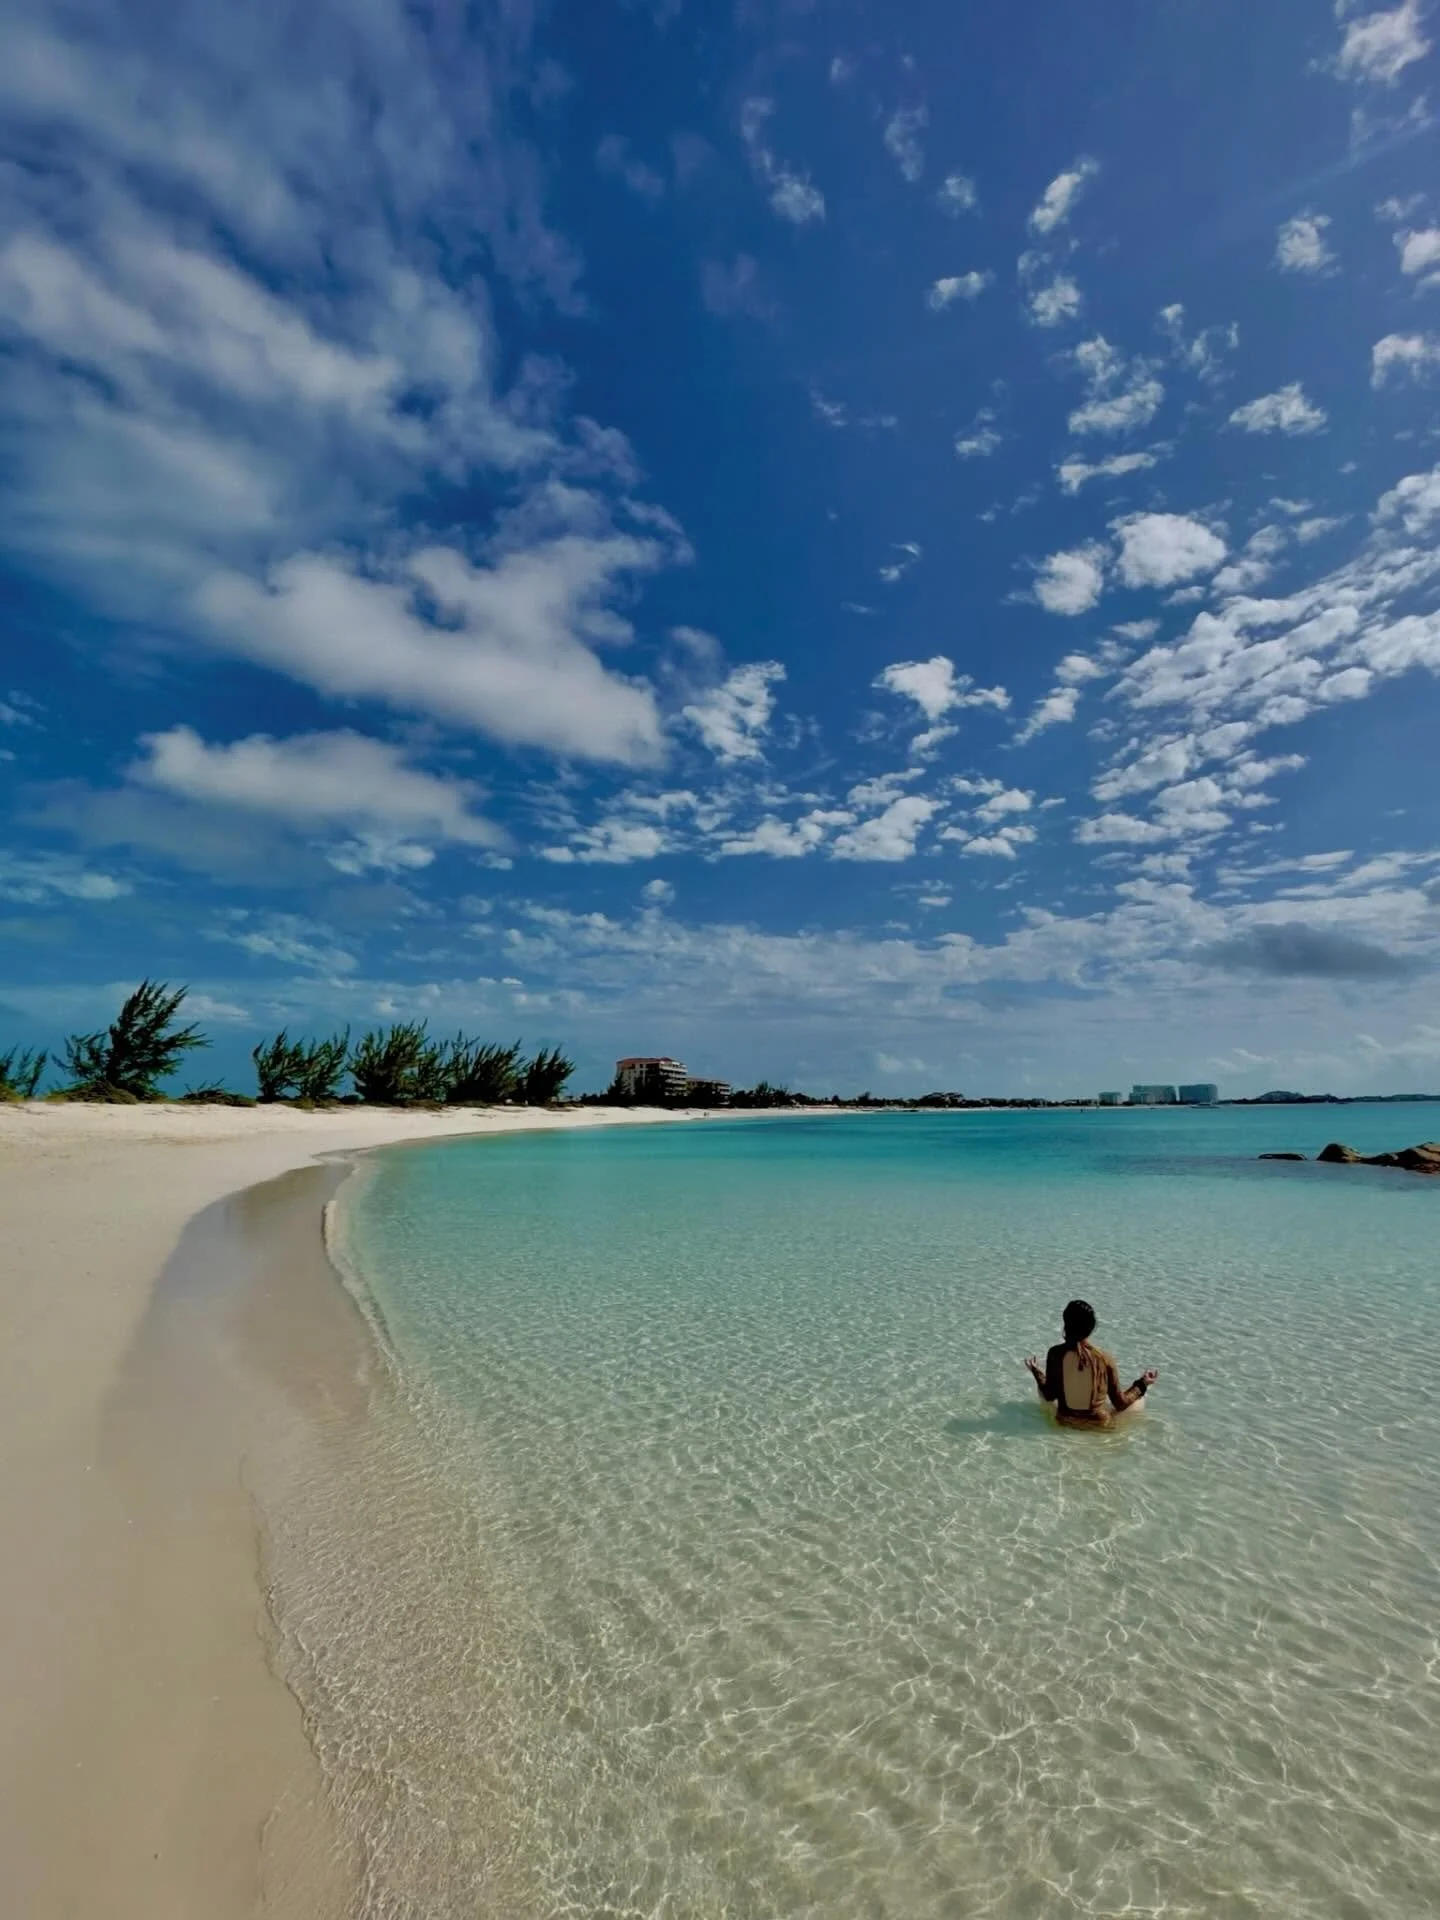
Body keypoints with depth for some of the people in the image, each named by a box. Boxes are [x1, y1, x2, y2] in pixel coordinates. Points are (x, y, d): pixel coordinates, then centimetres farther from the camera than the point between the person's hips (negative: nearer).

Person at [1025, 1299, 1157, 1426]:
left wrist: (1037, 1373, 9)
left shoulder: (1055, 1353, -18)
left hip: (1065, 1420, 1)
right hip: (1098, 1423, -1)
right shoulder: (1104, 1358, -20)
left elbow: (1049, 1396, -9)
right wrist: (1142, 1384, 4)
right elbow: (1120, 1404, -10)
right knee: (1138, 1398, 22)